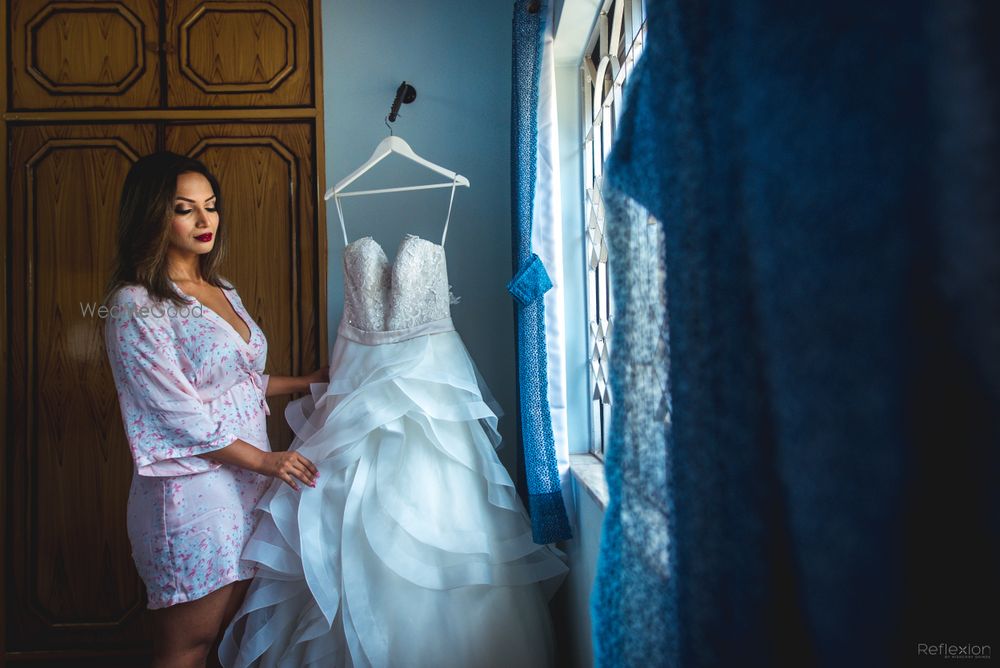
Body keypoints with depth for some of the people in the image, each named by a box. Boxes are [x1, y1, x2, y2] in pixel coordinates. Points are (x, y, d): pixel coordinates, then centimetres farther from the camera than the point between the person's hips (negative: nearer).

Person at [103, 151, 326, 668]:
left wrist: (308, 381, 18)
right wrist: (264, 460, -14)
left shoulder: (222, 292, 11)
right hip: (192, 488, -7)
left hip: (245, 482, 8)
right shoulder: (136, 305, -14)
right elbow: (177, 413, -17)